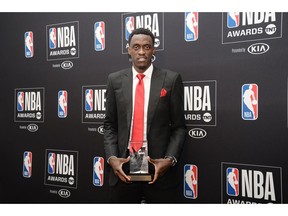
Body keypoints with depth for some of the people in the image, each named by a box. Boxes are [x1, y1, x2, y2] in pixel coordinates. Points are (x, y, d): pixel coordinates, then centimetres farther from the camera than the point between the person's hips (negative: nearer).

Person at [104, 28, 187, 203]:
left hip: (159, 165, -1)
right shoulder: (115, 80, 4)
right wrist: (112, 158, -6)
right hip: (123, 164, 2)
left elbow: (179, 126, 0)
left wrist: (170, 159, -12)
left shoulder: (171, 79, -1)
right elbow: (110, 125, 7)